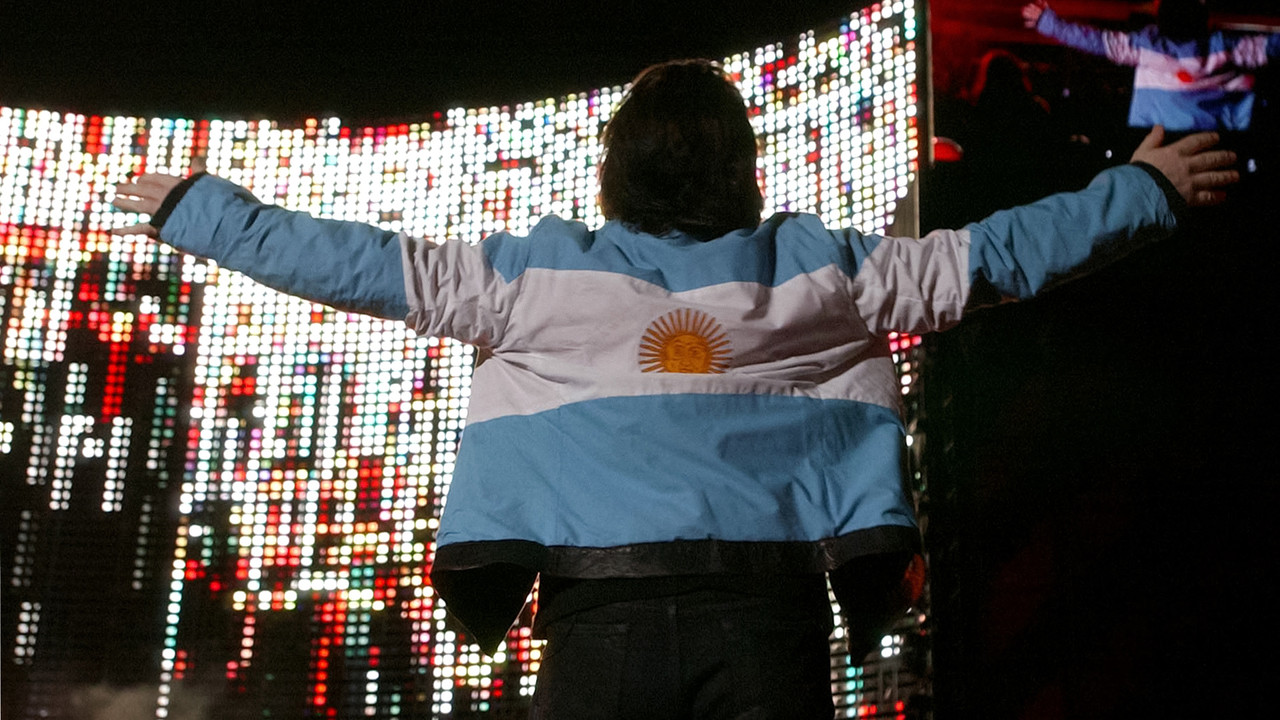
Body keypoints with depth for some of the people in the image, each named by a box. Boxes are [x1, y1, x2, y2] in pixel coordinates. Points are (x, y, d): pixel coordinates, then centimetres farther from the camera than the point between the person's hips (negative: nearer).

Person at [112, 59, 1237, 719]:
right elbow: (991, 255, 19)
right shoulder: (818, 269, 11)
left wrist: (188, 207, 25)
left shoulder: (535, 273, 8)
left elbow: (353, 260, 12)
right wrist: (1145, 188, 33)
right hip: (771, 607, 1)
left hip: (599, 611, 0)